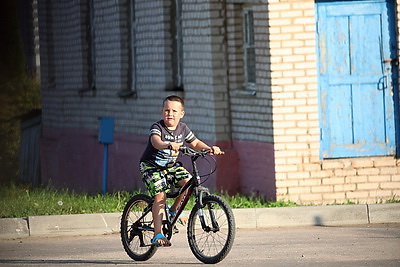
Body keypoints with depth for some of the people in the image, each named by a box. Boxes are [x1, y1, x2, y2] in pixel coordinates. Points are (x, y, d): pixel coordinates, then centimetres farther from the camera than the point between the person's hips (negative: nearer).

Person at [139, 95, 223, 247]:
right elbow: (156, 141, -42)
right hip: (151, 166, -5)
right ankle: (157, 235, -20)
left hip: (171, 165, 5)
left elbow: (195, 143, 11)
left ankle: (174, 210, 10)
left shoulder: (182, 129, -2)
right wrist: (169, 145, -63)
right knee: (160, 195, -22)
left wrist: (210, 149, -8)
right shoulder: (157, 127, -20)